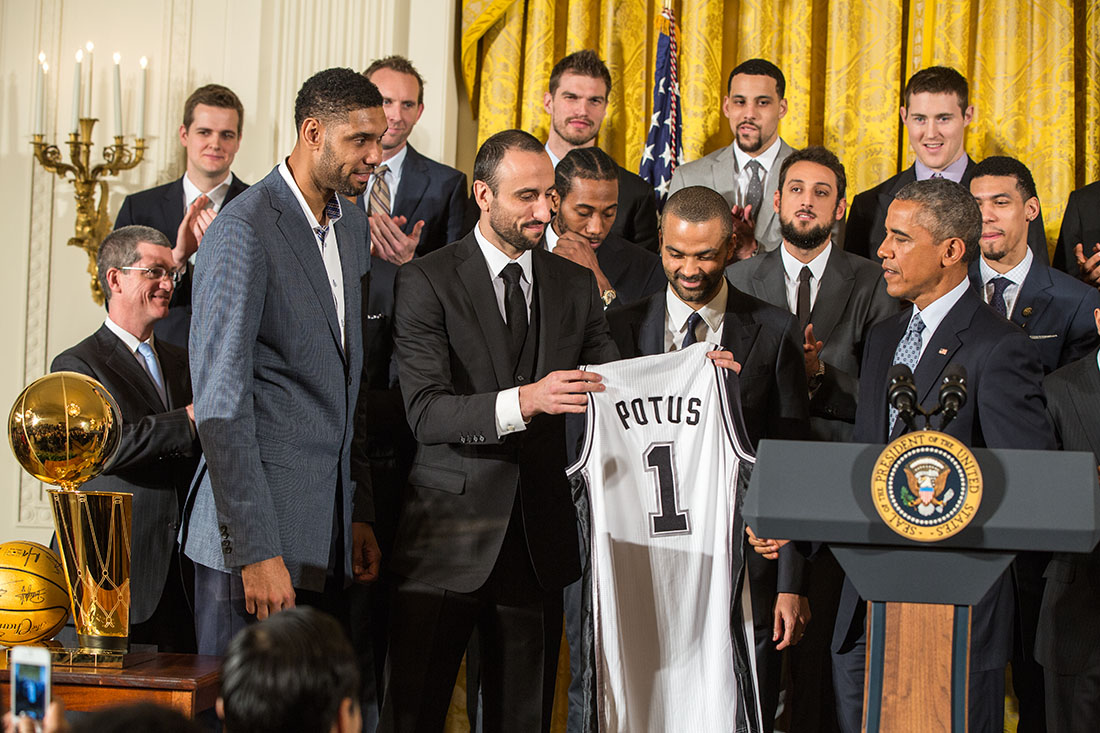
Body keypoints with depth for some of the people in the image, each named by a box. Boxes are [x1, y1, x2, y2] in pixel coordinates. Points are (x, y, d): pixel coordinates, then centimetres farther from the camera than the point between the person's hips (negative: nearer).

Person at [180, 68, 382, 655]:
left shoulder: (353, 226, 14)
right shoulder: (243, 231, -13)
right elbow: (220, 403, -18)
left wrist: (359, 514, 17)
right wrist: (256, 552, -20)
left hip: (325, 535, 8)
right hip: (255, 528, -7)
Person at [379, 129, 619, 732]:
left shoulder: (576, 286, 10)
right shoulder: (427, 281, -6)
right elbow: (426, 413, -16)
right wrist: (523, 402, -30)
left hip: (540, 540, 4)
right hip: (448, 536, -4)